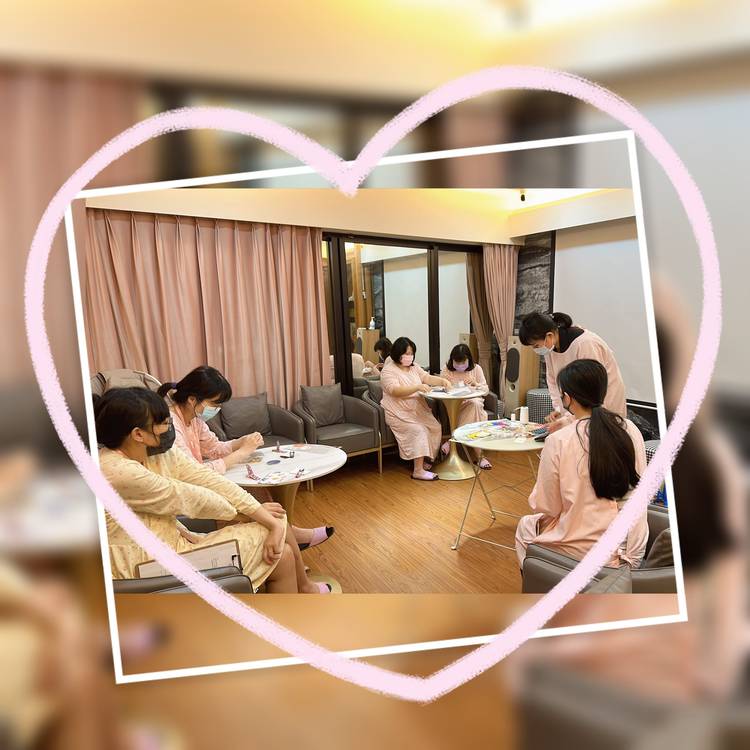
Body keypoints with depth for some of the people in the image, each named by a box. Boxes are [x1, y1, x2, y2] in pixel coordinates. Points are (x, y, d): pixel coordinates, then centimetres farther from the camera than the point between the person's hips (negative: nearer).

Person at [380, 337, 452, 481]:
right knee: (418, 430, -27)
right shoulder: (388, 371, -11)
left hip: (419, 410, 7)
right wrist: (417, 387, -37)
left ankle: (426, 459, 4)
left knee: (436, 427, -11)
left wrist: (443, 381, -11)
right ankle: (418, 470, -22)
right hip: (400, 414, -7)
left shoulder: (414, 367, 13)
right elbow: (395, 390, -25)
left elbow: (427, 378, 10)